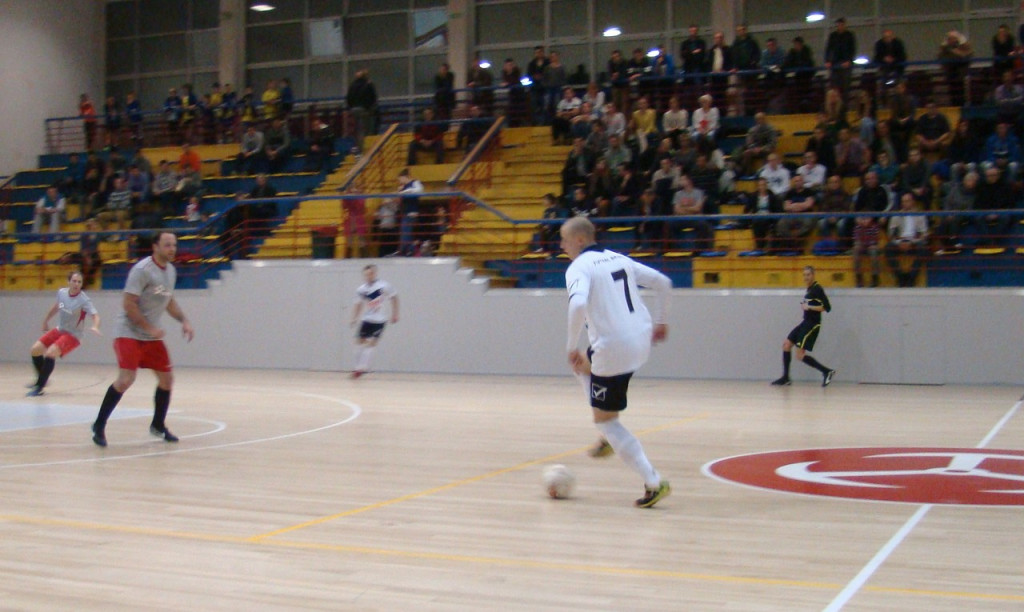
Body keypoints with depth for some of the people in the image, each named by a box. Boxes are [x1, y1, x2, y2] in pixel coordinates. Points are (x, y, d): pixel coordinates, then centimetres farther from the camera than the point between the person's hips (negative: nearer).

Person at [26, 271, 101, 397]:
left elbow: (95, 315, -33)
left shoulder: (84, 300, -23)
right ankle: (41, 380, 25)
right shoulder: (61, 292, -5)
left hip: (73, 335, -7)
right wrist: (46, 320, 27)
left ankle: (39, 388, -12)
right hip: (59, 330, 7)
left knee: (50, 353, -24)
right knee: (35, 349, 2)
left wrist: (95, 327, -54)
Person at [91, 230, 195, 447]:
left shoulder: (171, 270, 7)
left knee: (166, 378, 8)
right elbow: (129, 304, -20)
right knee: (126, 379, -19)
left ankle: (158, 425, 27)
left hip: (153, 335, 8)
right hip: (130, 333, -8)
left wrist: (184, 320, 5)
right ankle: (99, 425, -5)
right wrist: (149, 328, -23)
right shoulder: (142, 270, -18)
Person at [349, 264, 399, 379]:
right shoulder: (361, 290, -3)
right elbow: (358, 305, 9)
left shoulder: (384, 286, -14)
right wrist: (354, 318, -3)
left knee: (372, 342, -11)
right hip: (367, 319, 4)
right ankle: (359, 367, 14)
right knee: (360, 340, 3)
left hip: (380, 320, -4)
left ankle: (362, 367, -6)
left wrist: (394, 314, -1)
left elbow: (394, 298, -1)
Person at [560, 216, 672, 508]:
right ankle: (610, 439, 27)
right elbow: (663, 283, 17)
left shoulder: (579, 268, -8)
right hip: (642, 340, 8)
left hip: (613, 347, -8)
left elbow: (578, 305, -27)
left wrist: (572, 347, -17)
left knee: (604, 419, 7)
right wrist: (660, 321, 26)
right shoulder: (620, 259, 15)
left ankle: (654, 483, 1)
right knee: (583, 364, 33)